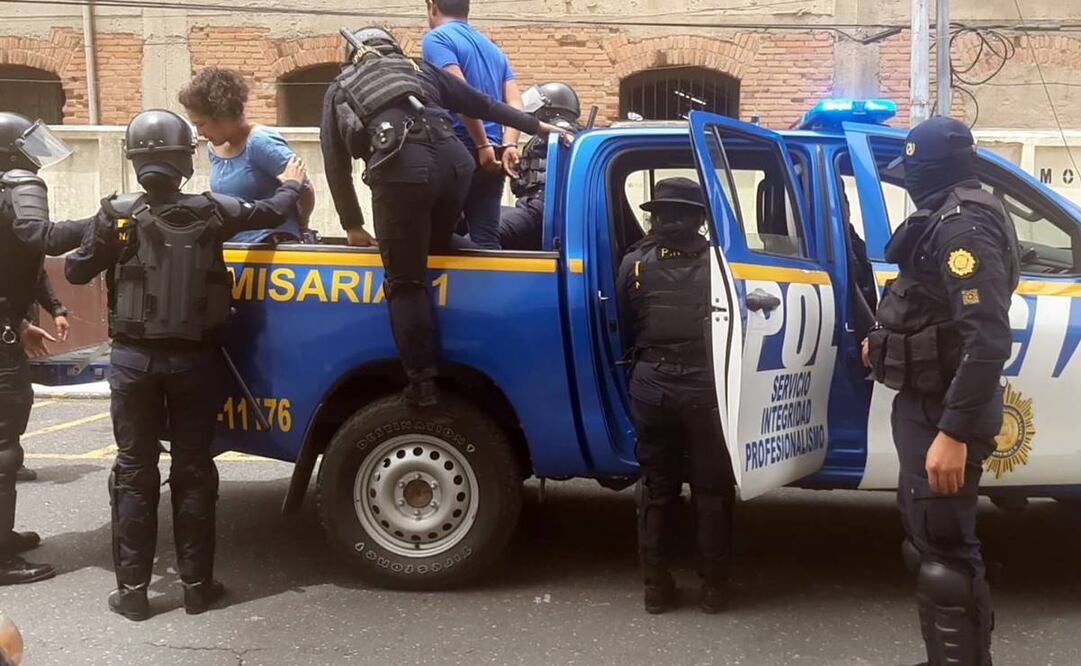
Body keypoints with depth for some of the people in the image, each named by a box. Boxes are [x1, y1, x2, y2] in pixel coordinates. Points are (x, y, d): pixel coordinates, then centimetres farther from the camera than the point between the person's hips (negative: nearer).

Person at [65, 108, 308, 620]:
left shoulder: (117, 215, -7)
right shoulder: (210, 211, -5)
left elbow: (75, 272, 3)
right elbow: (269, 213, 9)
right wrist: (291, 185, 30)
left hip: (133, 358, 0)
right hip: (193, 358, 1)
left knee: (134, 472, 8)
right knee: (193, 471, 9)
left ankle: (132, 589, 13)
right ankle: (196, 584, 16)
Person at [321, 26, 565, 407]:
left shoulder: (340, 90, 29)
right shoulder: (419, 70, 33)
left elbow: (336, 165, 26)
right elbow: (482, 104, 33)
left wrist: (352, 225, 34)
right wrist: (537, 127, 40)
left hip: (400, 170, -3)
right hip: (453, 158, 4)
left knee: (405, 281, 5)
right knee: (435, 255, 25)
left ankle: (423, 383, 2)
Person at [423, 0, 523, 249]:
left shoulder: (436, 39, -2)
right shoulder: (493, 49, 22)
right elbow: (515, 104, 10)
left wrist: (483, 146, -15)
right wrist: (508, 146, -3)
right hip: (493, 157, 6)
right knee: (486, 240, 5)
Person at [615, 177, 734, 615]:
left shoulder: (635, 263, 2)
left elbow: (625, 328, 9)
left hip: (651, 384, 2)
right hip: (704, 385, -2)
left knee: (657, 487, 13)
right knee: (712, 489, 11)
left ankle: (656, 586, 17)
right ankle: (713, 586, 17)